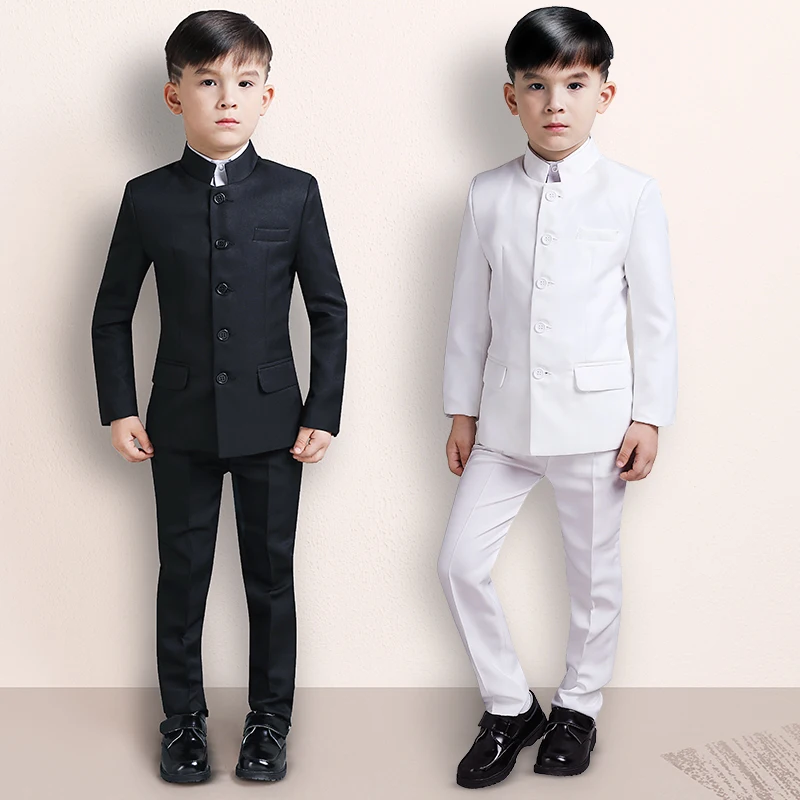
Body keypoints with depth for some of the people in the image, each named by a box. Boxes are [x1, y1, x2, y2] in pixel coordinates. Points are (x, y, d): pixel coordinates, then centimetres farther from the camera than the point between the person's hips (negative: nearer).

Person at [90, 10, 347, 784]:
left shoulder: (295, 193, -3)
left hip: (271, 422, 0)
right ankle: (183, 721, 26)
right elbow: (112, 314, 6)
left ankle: (269, 721, 25)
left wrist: (323, 413, -2)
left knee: (271, 576, 9)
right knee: (181, 575, 10)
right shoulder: (147, 198, -1)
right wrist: (118, 409, 0)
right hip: (180, 424, 1)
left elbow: (329, 309, 1)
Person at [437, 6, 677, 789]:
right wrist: (461, 409, 7)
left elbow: (655, 314, -2)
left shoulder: (632, 195, -4)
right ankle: (510, 707, 21)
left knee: (593, 571, 10)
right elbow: (470, 310, 7)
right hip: (504, 417, 3)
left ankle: (578, 707, 32)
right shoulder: (488, 195, 2)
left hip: (593, 417, -2)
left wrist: (649, 417, -5)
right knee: (460, 561, 2)